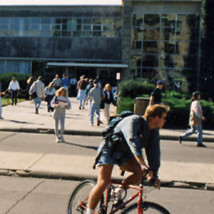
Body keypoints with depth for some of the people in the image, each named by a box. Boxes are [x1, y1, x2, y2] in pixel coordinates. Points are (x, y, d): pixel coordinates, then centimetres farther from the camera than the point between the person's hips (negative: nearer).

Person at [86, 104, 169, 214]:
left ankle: (119, 192, 2)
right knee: (103, 182, -20)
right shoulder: (134, 121, -25)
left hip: (124, 154, 7)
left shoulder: (153, 135, -1)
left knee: (140, 172, -19)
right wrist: (143, 164, -51)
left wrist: (154, 175, -19)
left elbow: (154, 154, -4)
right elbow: (132, 140, -41)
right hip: (109, 149, -7)